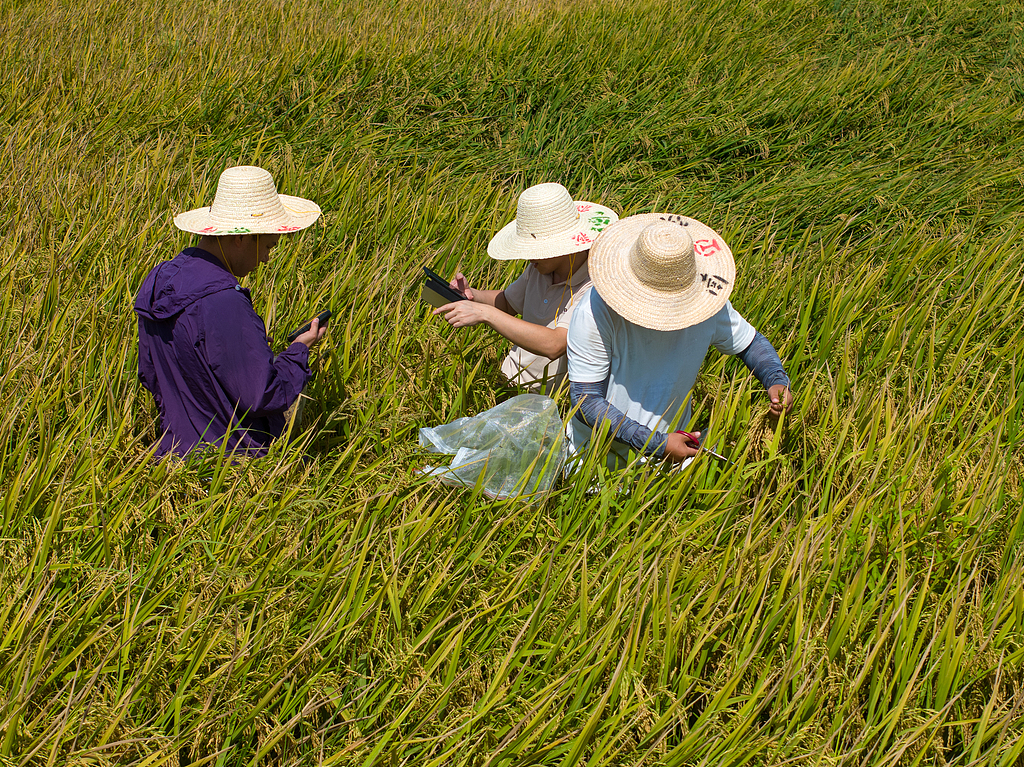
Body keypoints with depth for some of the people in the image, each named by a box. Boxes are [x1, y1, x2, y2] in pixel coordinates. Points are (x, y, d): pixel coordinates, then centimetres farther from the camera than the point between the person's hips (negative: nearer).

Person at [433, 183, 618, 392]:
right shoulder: (541, 267, 2)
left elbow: (554, 346, -35)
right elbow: (509, 303, 21)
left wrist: (485, 313, -35)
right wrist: (472, 295, 0)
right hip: (510, 381, 7)